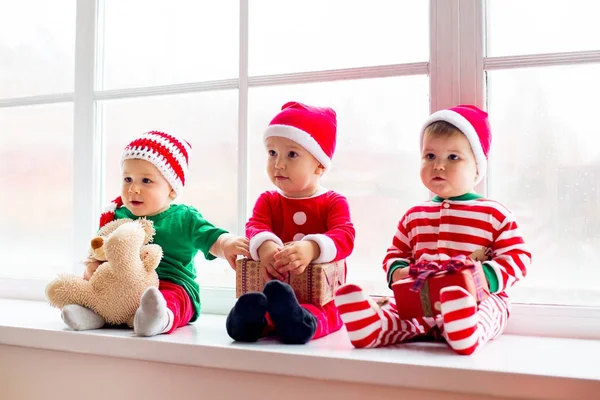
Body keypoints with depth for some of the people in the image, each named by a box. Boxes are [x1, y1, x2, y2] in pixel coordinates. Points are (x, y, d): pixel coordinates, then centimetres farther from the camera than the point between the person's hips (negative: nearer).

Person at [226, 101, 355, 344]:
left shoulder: (333, 202, 6)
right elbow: (254, 226, -5)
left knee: (328, 315, -37)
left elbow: (345, 236, -14)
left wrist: (312, 248, -39)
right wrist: (264, 246, -34)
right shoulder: (268, 200, 16)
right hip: (273, 287, 2)